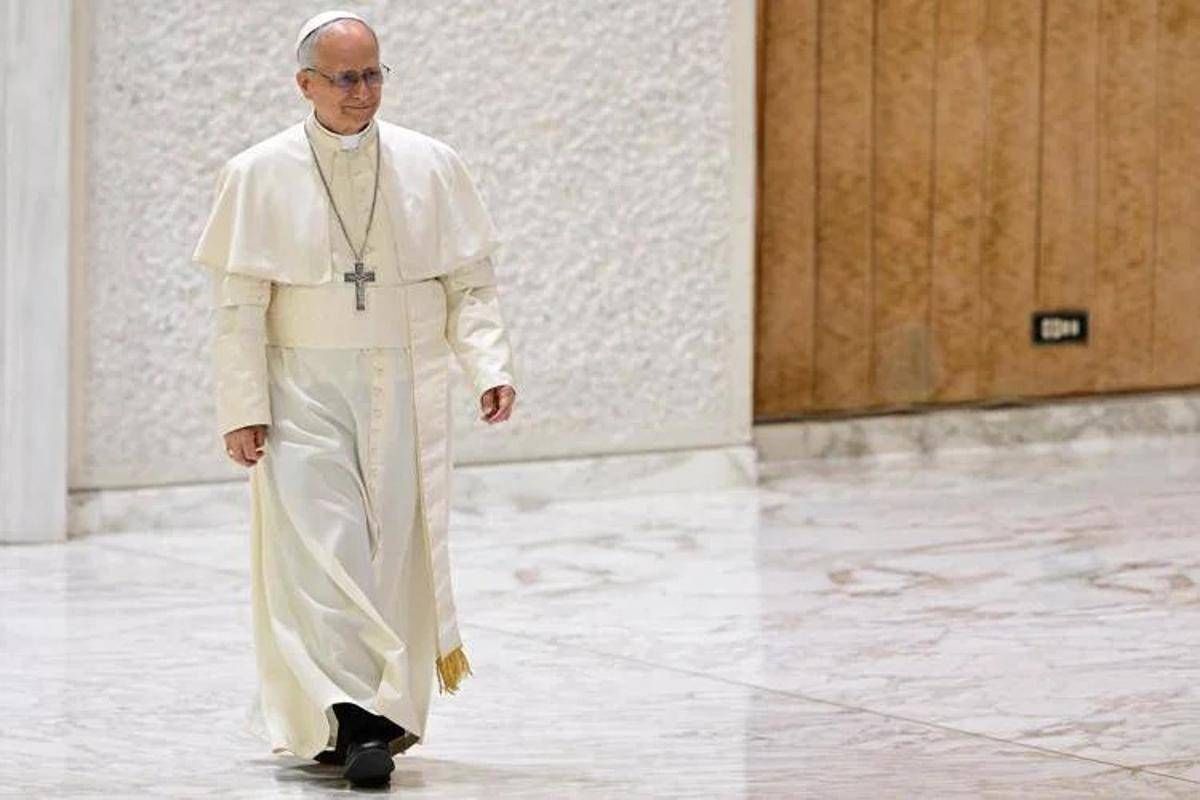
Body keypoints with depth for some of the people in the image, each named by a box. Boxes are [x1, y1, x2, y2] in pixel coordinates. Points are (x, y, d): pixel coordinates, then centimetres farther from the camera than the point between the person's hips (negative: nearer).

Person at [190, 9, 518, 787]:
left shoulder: (431, 167, 2)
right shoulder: (259, 175, -1)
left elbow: (473, 284, 5)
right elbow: (238, 304, -1)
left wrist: (490, 365, -9)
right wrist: (243, 409, -8)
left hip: (404, 394, 2)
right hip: (302, 391, -1)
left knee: (395, 552, 3)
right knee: (320, 553, -11)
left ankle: (389, 707, 14)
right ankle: (351, 716, -14)